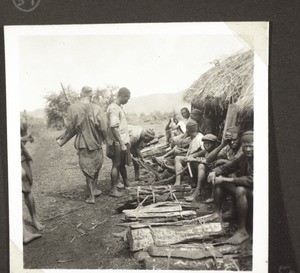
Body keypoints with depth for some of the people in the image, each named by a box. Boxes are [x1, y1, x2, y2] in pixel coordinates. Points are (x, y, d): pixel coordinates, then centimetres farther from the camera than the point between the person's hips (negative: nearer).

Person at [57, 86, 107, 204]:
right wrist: (103, 139, 8)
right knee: (96, 167, 20)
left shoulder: (73, 108, -12)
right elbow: (103, 127, -12)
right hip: (96, 143, 0)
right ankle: (94, 189, 30)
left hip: (82, 143, 0)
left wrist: (62, 140, 9)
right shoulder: (96, 108, -13)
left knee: (87, 169, 8)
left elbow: (71, 128, -6)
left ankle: (91, 196, 10)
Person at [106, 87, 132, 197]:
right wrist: (122, 144, -23)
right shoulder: (113, 108, -19)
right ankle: (113, 190, 7)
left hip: (123, 141, 9)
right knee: (116, 165, -1)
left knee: (122, 164, 22)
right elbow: (113, 128, -24)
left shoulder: (118, 107, 13)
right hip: (117, 143, -9)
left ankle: (126, 183, 38)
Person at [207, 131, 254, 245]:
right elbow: (226, 168, 10)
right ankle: (218, 213, -2)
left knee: (240, 190, -38)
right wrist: (214, 172, -15)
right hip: (243, 189, 8)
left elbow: (251, 180, -31)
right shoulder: (243, 157, 5)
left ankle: (242, 231, -30)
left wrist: (226, 179, -30)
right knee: (217, 180, 0)